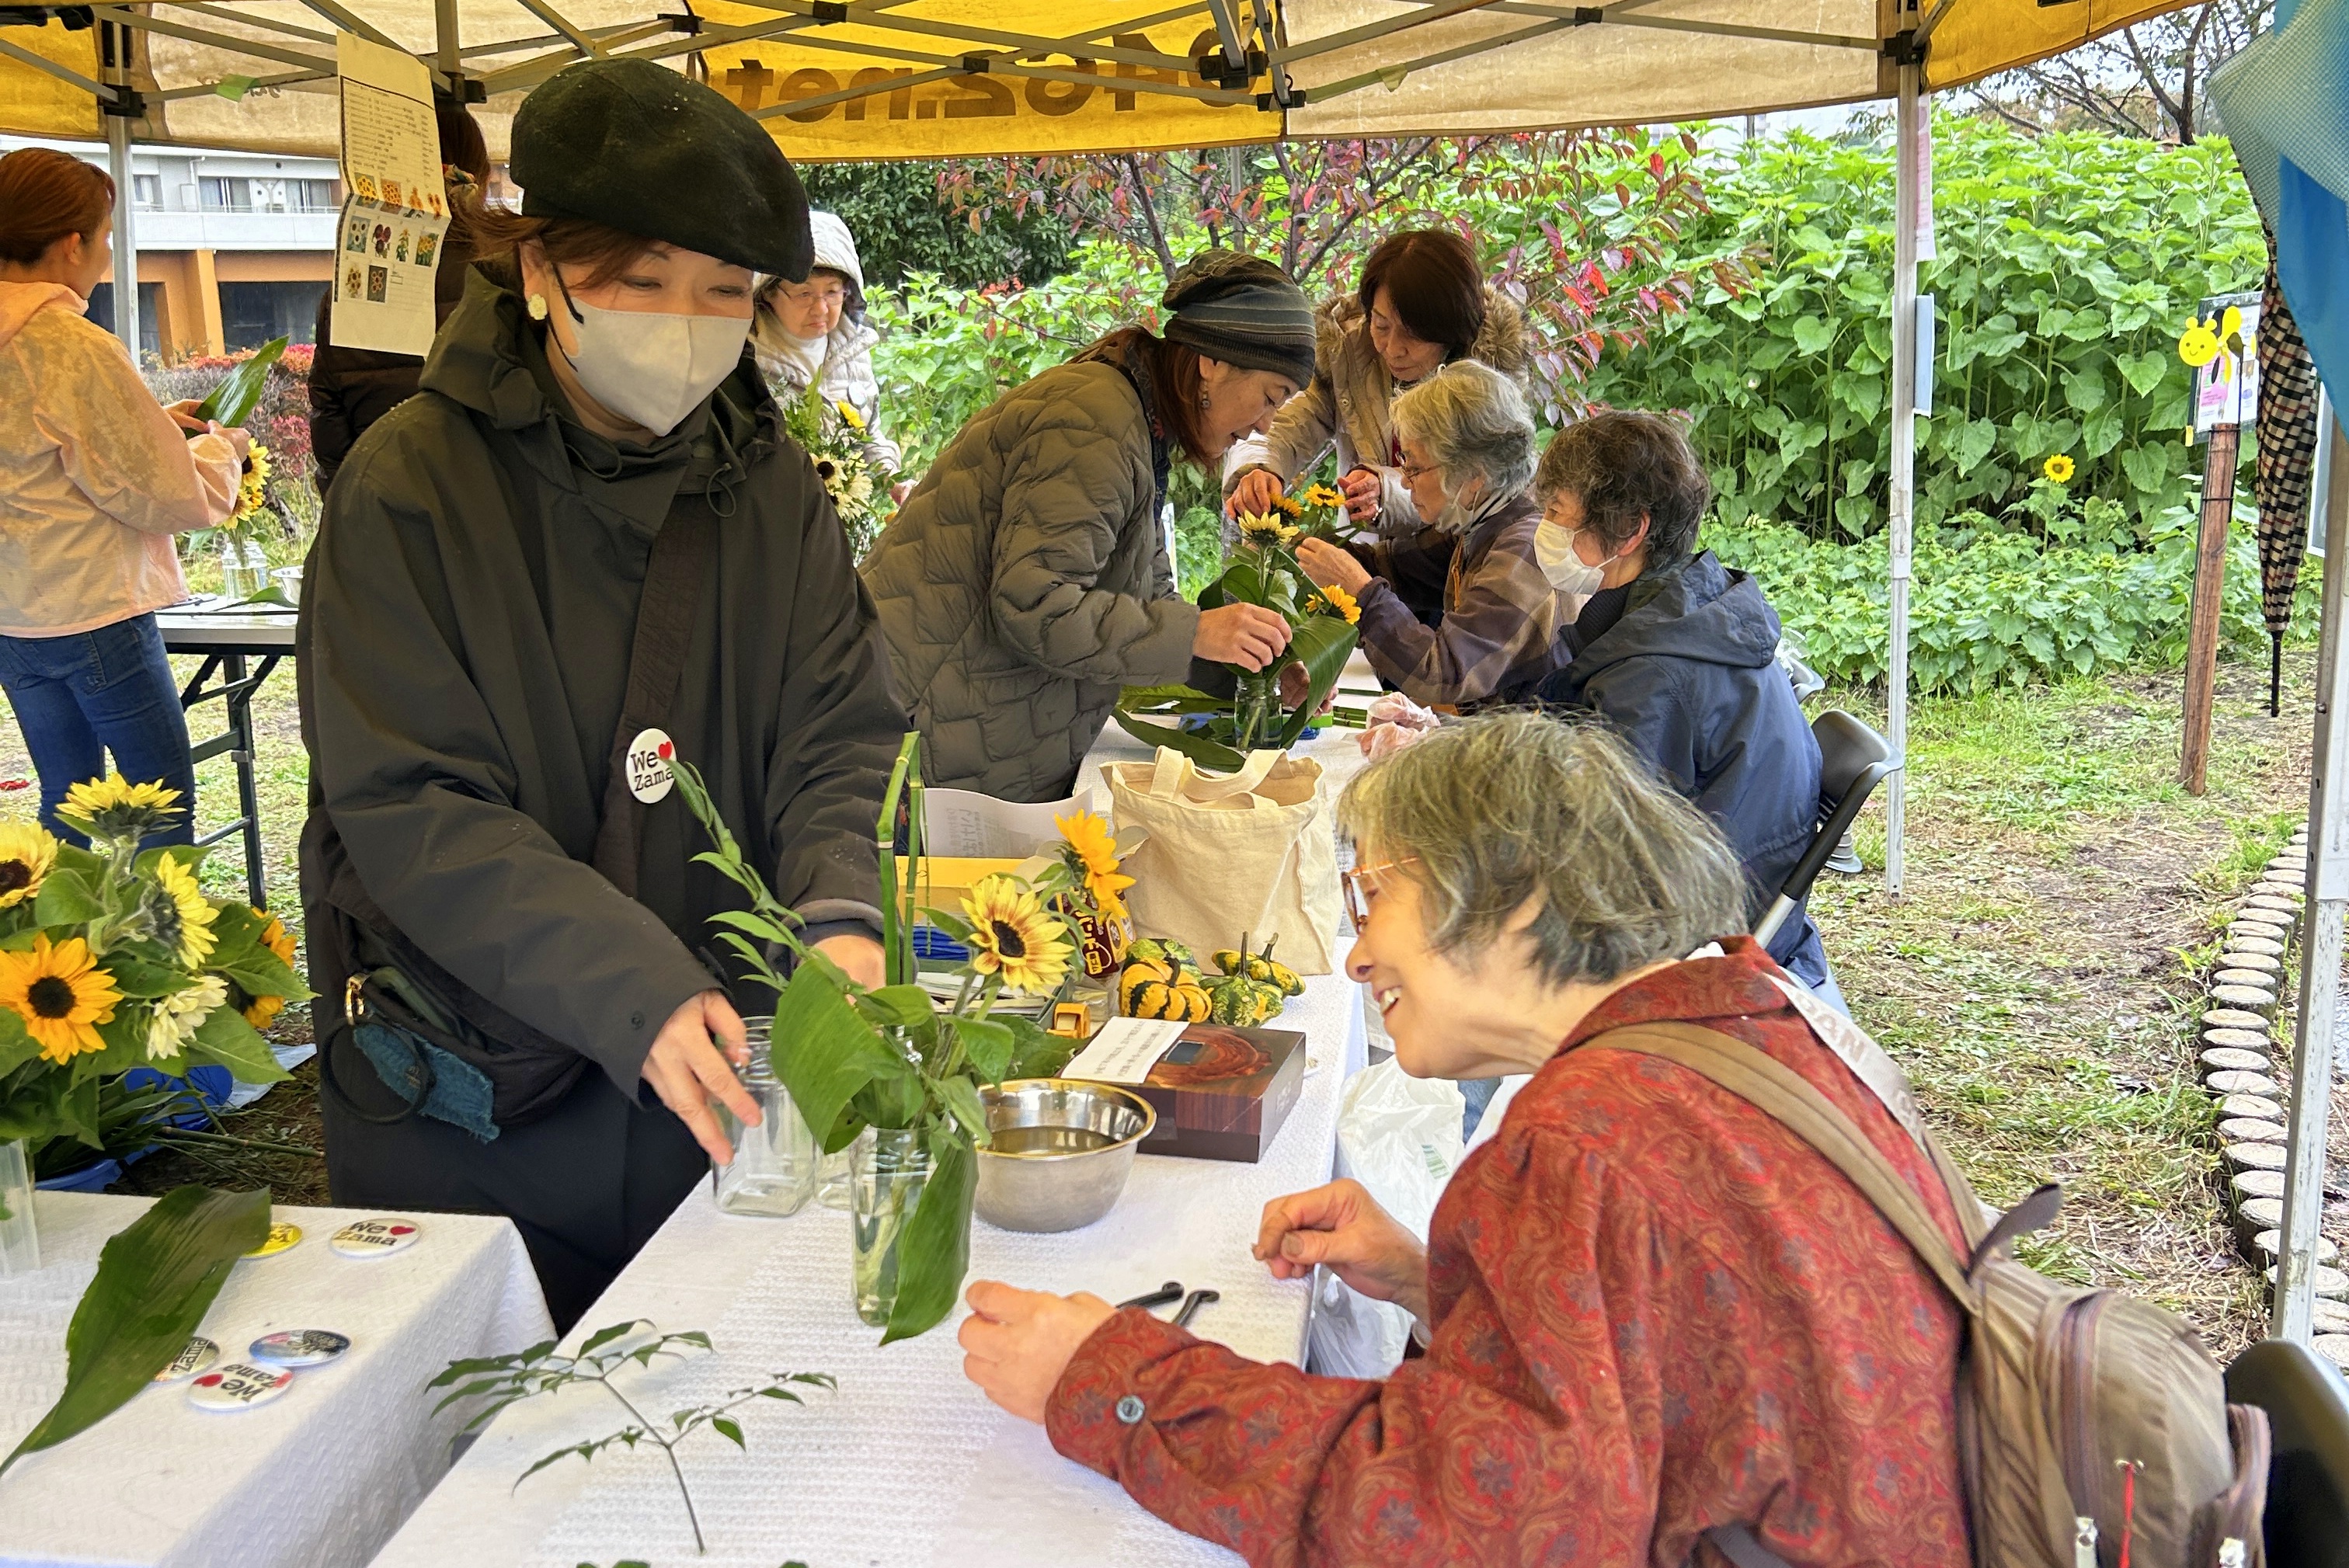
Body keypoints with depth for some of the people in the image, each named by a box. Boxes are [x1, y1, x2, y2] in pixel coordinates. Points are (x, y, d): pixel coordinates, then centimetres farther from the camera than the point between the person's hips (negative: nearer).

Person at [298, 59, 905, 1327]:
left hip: (715, 1086, 4)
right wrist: (632, 990, -32)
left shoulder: (768, 484, 0)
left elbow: (840, 735, -4)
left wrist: (840, 914, -26)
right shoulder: (413, 485, -13)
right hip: (466, 1112, -3)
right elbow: (412, 812, -19)